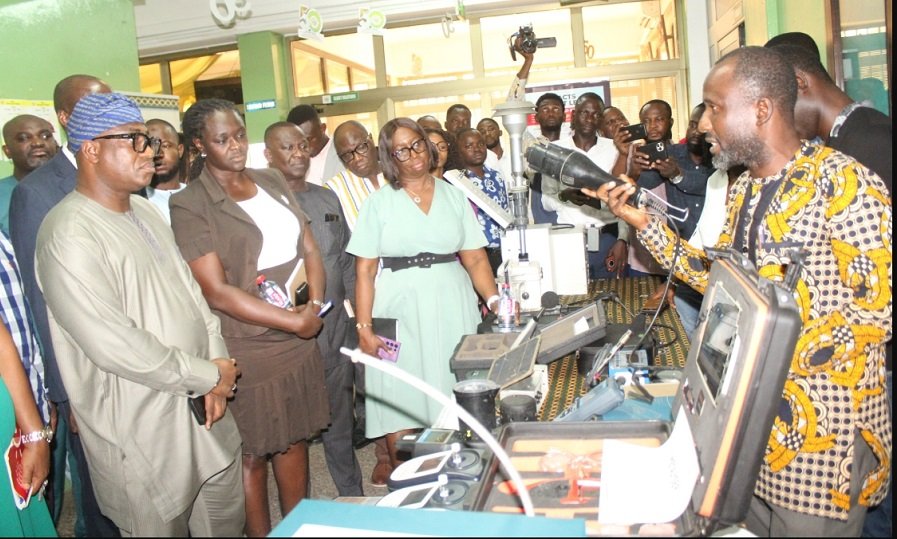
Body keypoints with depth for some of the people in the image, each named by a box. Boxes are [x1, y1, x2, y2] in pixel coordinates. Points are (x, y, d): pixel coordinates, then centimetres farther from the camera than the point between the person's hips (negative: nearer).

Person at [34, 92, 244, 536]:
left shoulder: (145, 211, 8)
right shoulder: (69, 235, -20)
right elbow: (113, 345, -25)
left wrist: (219, 371, -2)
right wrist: (208, 375, -15)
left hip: (200, 406, 8)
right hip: (141, 428, -7)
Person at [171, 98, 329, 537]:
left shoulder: (272, 181, 9)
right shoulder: (189, 205, -10)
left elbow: (310, 248, 9)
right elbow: (216, 291, -16)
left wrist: (315, 307, -8)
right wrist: (295, 321, -15)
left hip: (299, 343, 6)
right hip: (247, 350, -6)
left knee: (294, 439, 17)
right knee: (252, 455, 9)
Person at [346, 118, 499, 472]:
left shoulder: (453, 196, 10)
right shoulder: (380, 203, 3)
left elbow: (475, 259, 6)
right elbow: (364, 271, 0)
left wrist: (494, 299, -10)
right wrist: (364, 328, -8)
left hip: (450, 309, 2)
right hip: (399, 312, -2)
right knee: (400, 408, 0)